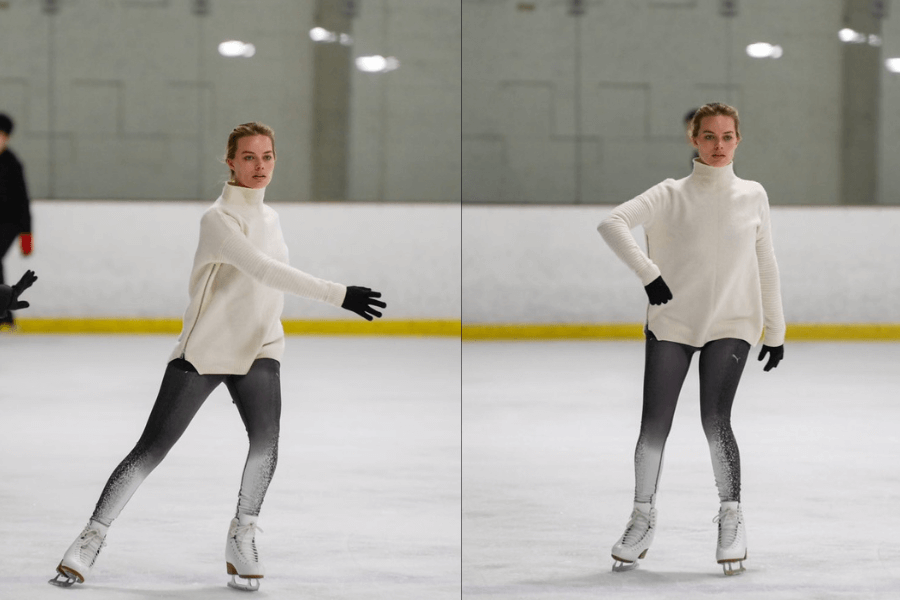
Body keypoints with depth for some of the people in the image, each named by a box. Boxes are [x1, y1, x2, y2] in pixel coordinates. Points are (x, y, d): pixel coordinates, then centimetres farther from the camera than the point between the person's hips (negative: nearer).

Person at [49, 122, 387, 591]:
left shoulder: (269, 217, 10)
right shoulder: (218, 219, -15)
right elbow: (264, 270, -28)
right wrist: (338, 294, -33)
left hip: (257, 350, 5)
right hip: (202, 350, -5)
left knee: (266, 439, -20)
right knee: (152, 448, -5)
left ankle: (242, 536, -2)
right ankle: (93, 537, 9)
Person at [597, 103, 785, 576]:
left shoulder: (752, 196, 7)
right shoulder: (672, 195, 1)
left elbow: (765, 265, 12)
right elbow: (613, 222, -11)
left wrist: (775, 330, 11)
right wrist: (648, 273, -18)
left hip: (731, 324, 0)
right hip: (671, 323, 0)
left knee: (715, 419, -14)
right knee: (654, 425, -2)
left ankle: (731, 516, 2)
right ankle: (642, 519, 15)